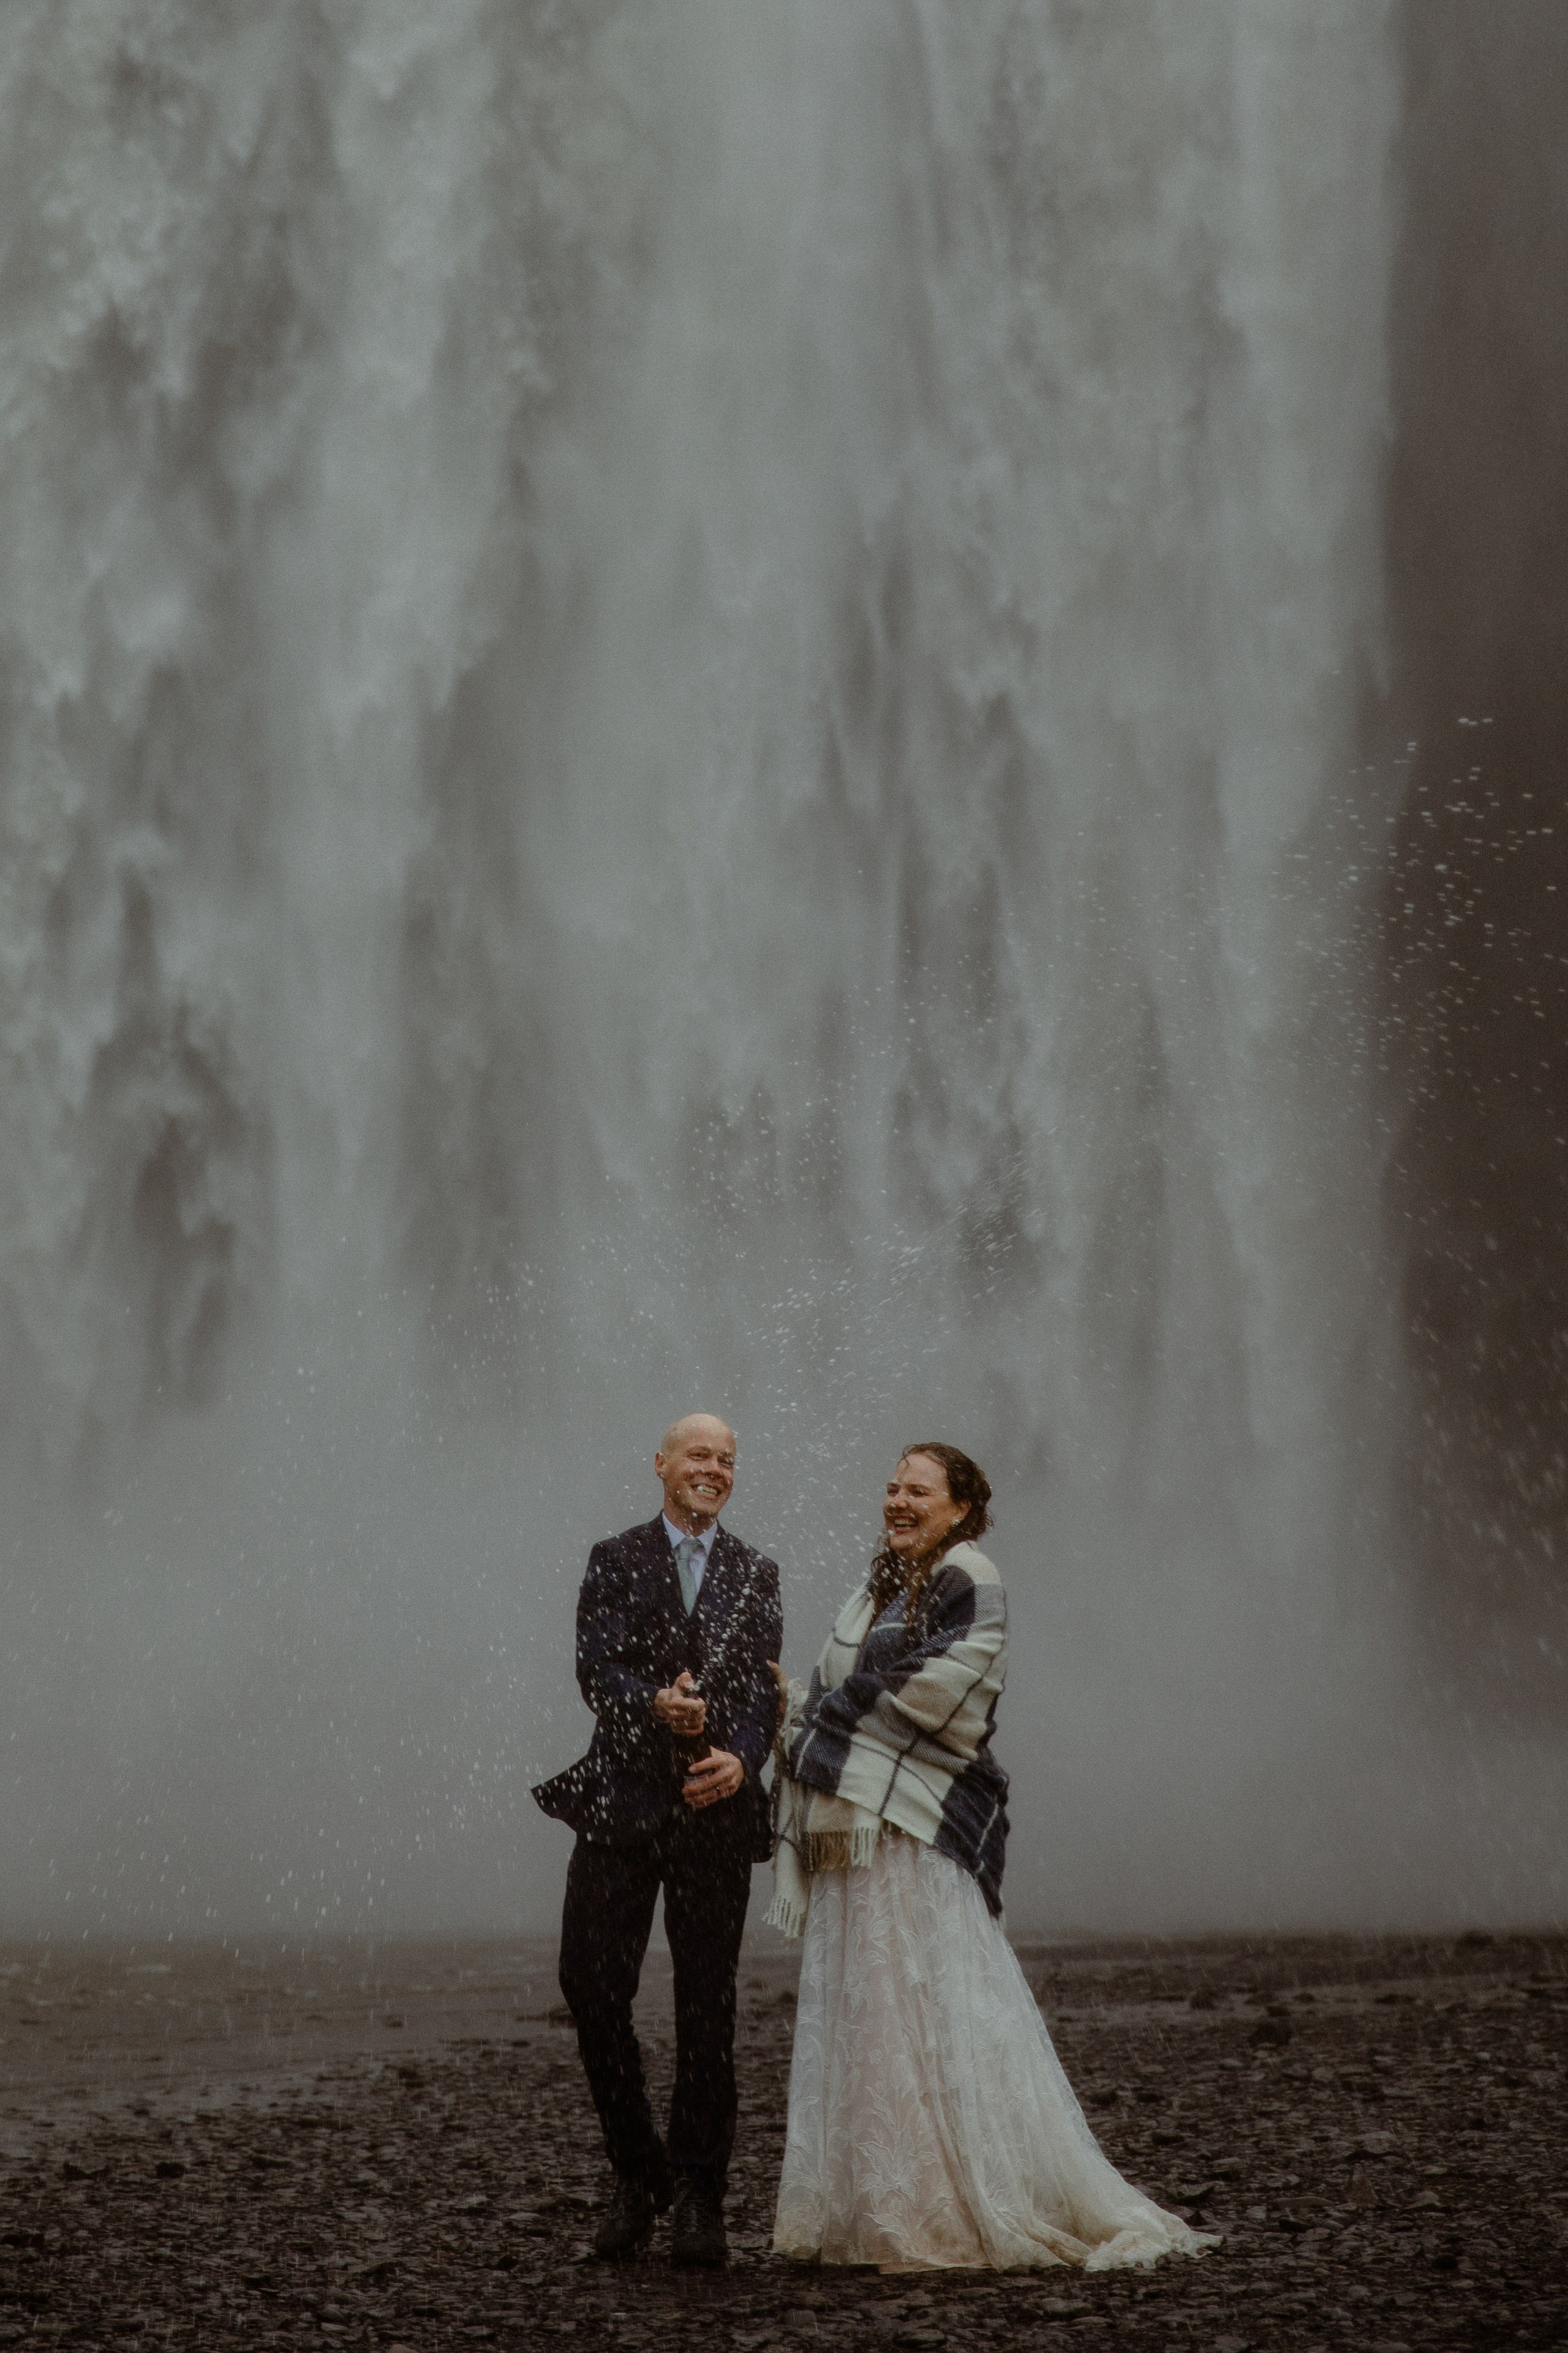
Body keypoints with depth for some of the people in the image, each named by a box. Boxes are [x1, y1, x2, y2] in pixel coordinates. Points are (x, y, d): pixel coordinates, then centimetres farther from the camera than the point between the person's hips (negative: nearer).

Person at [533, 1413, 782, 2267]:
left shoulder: (756, 1574, 11)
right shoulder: (615, 1561, 6)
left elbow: (765, 1686, 1)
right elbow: (596, 1669, -6)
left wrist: (741, 1759, -18)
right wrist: (655, 1705, -26)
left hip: (717, 1809, 1)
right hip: (622, 1803, -1)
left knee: (707, 2007, 3)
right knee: (591, 1985, -5)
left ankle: (699, 2198, 11)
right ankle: (637, 2174, 13)